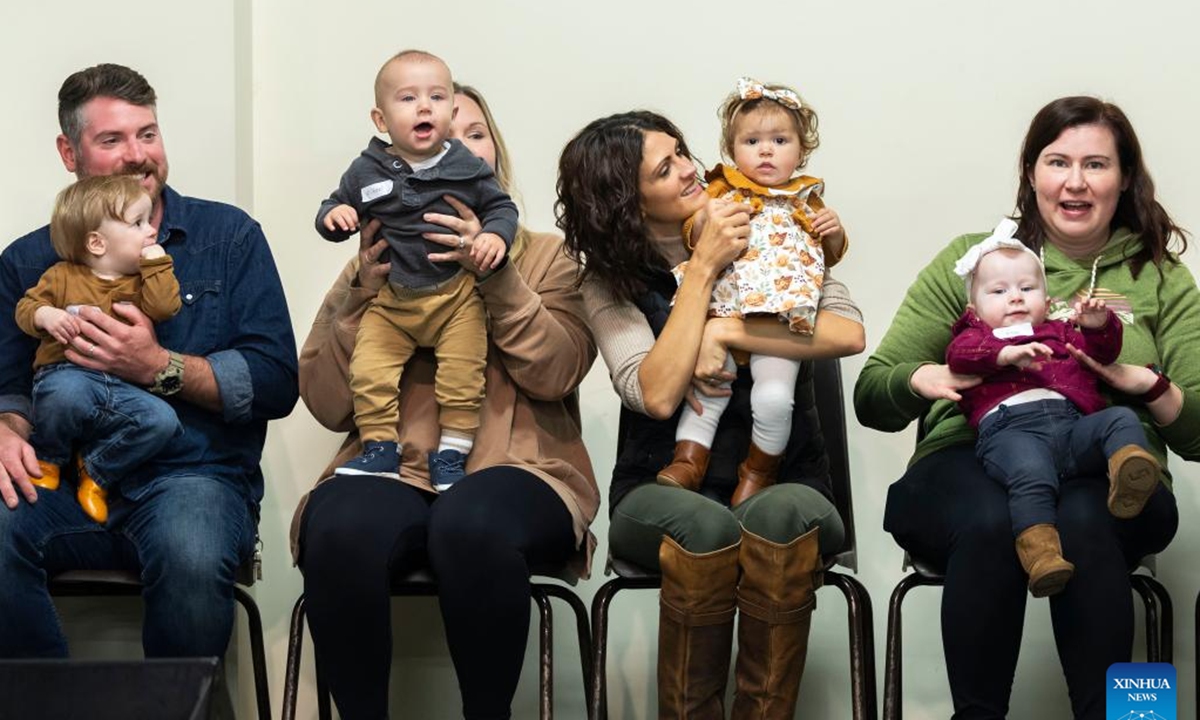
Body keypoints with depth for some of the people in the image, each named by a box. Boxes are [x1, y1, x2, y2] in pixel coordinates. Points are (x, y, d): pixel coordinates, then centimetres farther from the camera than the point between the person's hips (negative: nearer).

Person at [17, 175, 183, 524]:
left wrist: (156, 263, -2)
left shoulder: (143, 281, 15)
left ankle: (97, 473, -3)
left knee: (161, 420, -24)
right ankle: (47, 458, -6)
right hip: (68, 373, -3)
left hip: (123, 388, 3)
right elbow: (26, 307, 10)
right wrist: (45, 315, -12)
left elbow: (163, 308, -2)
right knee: (66, 393, -39)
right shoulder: (63, 276, 10)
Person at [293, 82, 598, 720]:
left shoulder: (545, 256, 16)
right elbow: (327, 403, 8)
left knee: (472, 524, -38)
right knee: (338, 530, -35)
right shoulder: (374, 265, 19)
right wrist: (360, 298, -5)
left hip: (515, 470, -1)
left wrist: (496, 273, -12)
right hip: (395, 469, 1)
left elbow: (557, 373, -3)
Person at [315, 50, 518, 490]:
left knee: (462, 371, -6)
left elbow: (501, 207, 4)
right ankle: (381, 447, 4)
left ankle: (453, 450, 9)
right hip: (390, 299, 1)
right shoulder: (367, 172, -1)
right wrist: (333, 215, -15)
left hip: (457, 295, -1)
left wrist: (496, 235, -17)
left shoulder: (468, 168, -3)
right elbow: (337, 208, 8)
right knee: (368, 370, -8)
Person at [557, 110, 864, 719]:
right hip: (662, 491, -1)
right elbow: (657, 396, -15)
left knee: (781, 516, -35)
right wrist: (704, 269, -13)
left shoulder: (761, 235, 7)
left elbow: (848, 334, -8)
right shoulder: (610, 282, 4)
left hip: (784, 480, 1)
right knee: (705, 526, -36)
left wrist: (725, 333, -14)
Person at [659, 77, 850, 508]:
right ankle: (688, 460, 2)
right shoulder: (723, 191, 12)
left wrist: (833, 232, 5)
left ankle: (760, 471, 4)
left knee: (774, 396, -16)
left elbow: (832, 255, 27)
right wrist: (704, 221, -15)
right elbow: (692, 237, 6)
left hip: (781, 321, 0)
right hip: (723, 314, 1)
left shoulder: (804, 200, 18)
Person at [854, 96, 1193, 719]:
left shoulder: (1160, 280, 18)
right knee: (991, 520, -37)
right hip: (969, 461, 0)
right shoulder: (968, 260, 17)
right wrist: (923, 380, -11)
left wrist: (1144, 383, -9)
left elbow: (1194, 434, 11)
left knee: (1080, 520, -37)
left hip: (1108, 474, 0)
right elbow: (870, 399, 12)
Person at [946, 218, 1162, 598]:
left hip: (1072, 422, 5)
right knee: (1032, 476, -34)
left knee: (1122, 419, -21)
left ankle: (1127, 474, -51)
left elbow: (1102, 352, 28)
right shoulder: (976, 335, 29)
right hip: (1010, 427, -5)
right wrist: (1008, 354, -14)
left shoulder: (1060, 332, 40)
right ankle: (1040, 553, -51)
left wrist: (1098, 325, 4)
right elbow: (959, 354, 4)